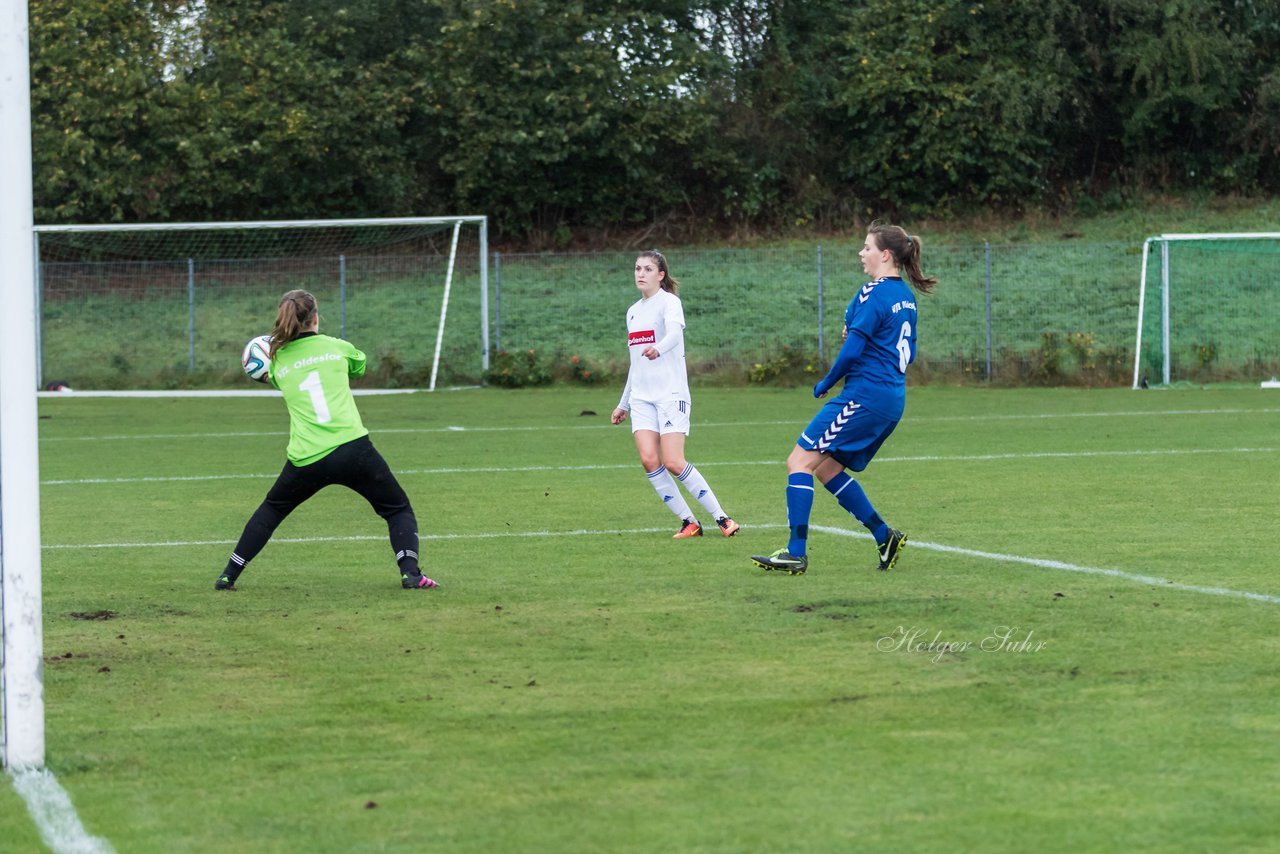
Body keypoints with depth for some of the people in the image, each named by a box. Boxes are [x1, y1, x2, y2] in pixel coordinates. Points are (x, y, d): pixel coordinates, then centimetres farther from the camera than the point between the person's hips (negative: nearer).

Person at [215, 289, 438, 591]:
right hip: (353, 449, -2)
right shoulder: (337, 347, 7)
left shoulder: (278, 361, 10)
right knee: (398, 510, 13)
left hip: (306, 460, 2)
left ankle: (229, 575, 24)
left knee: (271, 509, 27)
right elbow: (360, 366, 30)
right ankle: (410, 572, -9)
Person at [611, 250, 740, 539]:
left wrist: (658, 348, -51)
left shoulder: (668, 302, -5)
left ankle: (722, 518, -4)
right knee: (649, 460, -12)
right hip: (642, 396, 6)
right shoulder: (633, 312, 16)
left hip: (671, 393, -6)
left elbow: (674, 332, -29)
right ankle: (689, 523, -2)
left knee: (673, 462, -15)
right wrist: (624, 403, 29)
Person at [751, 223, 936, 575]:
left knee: (800, 462, -7)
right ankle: (885, 536, 15)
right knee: (827, 467, 18)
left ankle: (796, 553, -12)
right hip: (893, 399, 10)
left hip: (865, 396, -10)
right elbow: (908, 353, 21)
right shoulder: (905, 296, 15)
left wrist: (825, 384, -2)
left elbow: (852, 349, -17)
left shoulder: (874, 294, -13)